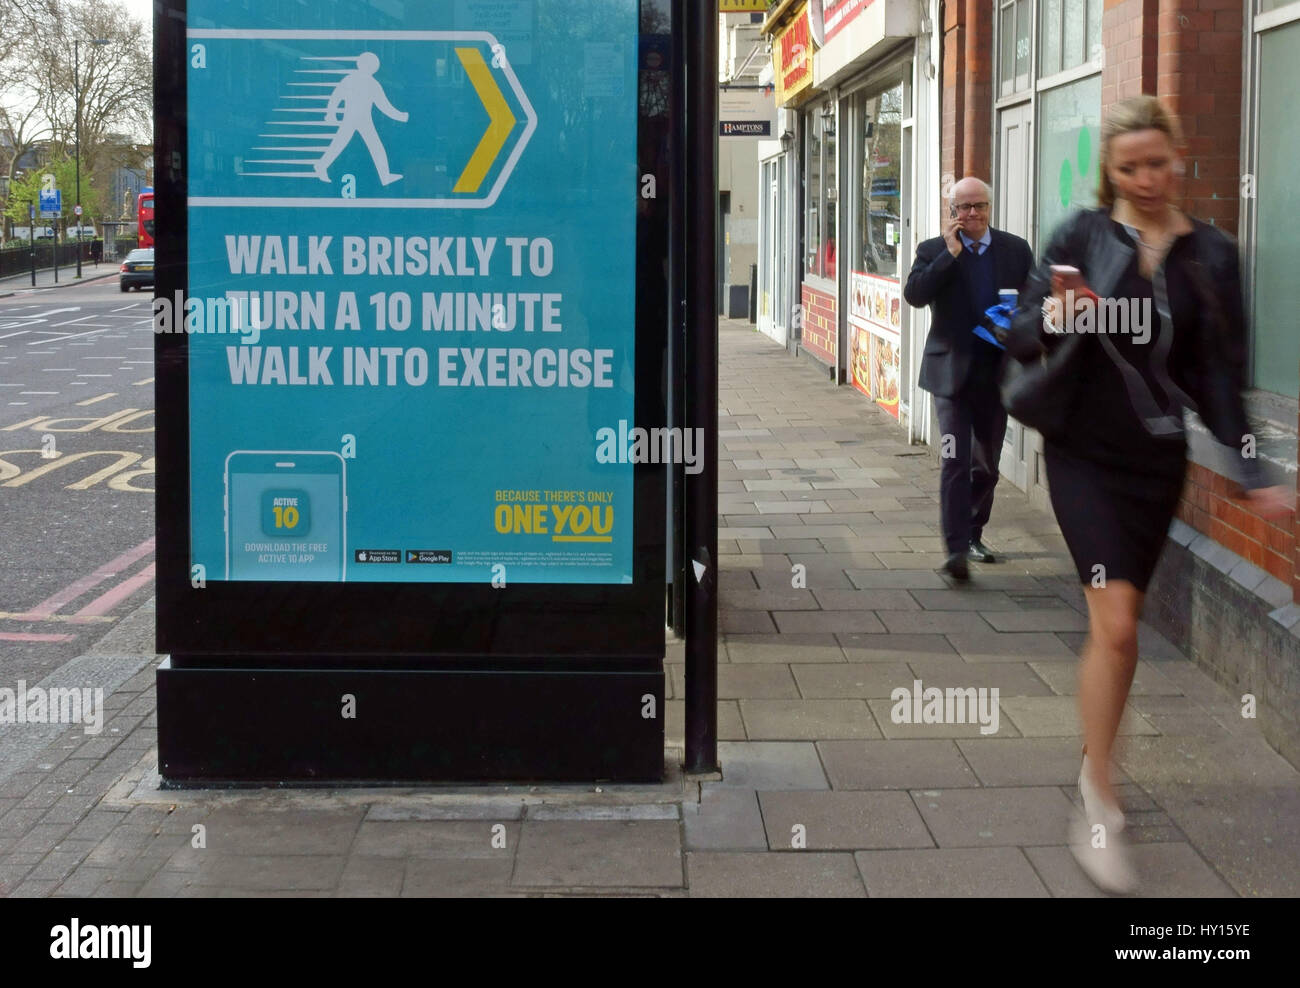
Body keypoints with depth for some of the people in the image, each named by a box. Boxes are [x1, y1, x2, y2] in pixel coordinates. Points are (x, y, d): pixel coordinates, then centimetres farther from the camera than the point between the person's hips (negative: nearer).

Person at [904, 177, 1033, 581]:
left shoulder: (1016, 250, 6)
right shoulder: (934, 251, 0)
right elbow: (914, 294, -16)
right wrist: (951, 254, -19)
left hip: (997, 372, 3)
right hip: (952, 370, -3)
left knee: (986, 462, 14)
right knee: (955, 460, -12)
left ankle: (973, 533, 32)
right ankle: (957, 549, -15)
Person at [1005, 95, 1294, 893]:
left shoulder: (1211, 255, 2)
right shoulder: (1084, 236, -5)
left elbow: (1221, 374, 3)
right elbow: (1021, 336, -5)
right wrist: (1056, 316, -28)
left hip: (1158, 460, 3)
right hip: (1087, 455, -3)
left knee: (1119, 623, 13)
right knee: (1117, 624, -12)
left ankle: (1096, 767, 34)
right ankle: (1100, 809, -2)